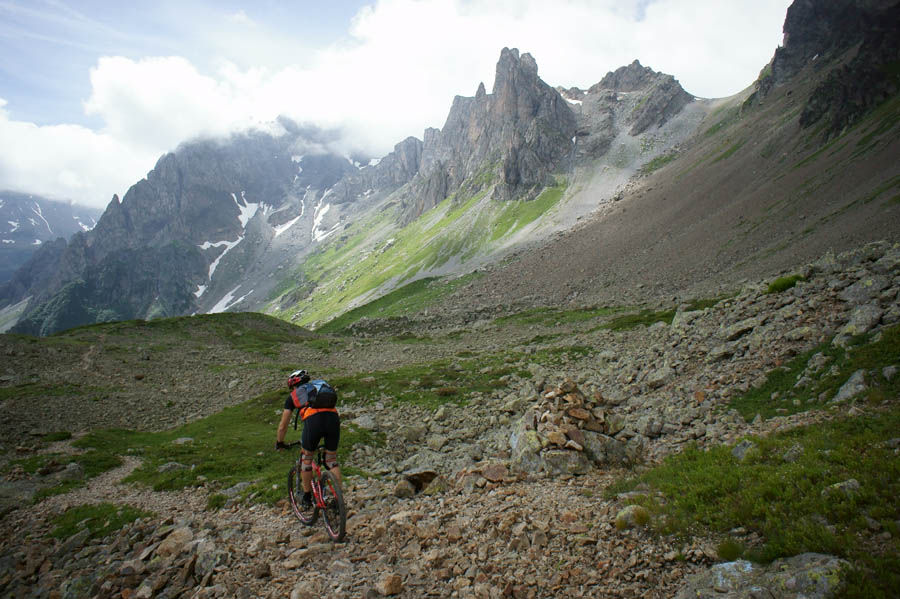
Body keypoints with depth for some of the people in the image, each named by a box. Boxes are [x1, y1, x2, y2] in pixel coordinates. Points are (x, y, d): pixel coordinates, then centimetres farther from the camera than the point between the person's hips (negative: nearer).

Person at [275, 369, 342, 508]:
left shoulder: (293, 395, 25)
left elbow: (283, 425, 30)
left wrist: (279, 443, 46)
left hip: (313, 421, -3)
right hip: (334, 418, 3)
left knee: (306, 457, 21)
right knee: (332, 460, 19)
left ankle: (307, 497, 30)